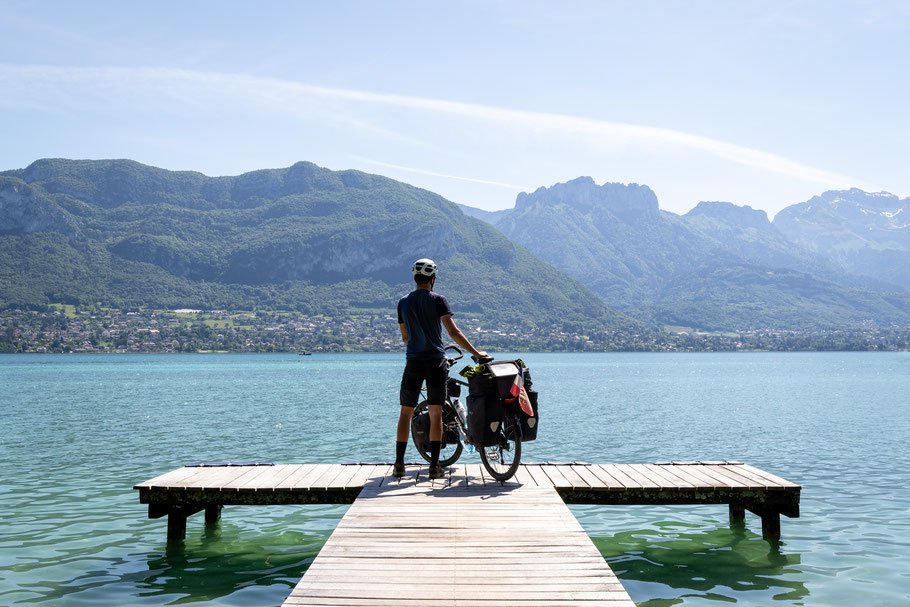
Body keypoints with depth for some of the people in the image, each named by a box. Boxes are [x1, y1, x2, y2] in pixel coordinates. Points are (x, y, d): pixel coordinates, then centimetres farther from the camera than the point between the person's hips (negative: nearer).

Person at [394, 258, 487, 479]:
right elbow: (453, 332, -12)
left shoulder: (403, 302, 7)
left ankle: (399, 464, 9)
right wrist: (476, 352, -8)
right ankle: (434, 466, 1)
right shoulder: (437, 300, -5)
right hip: (435, 361, -3)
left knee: (405, 412, 10)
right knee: (435, 414, 2)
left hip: (413, 361, 3)